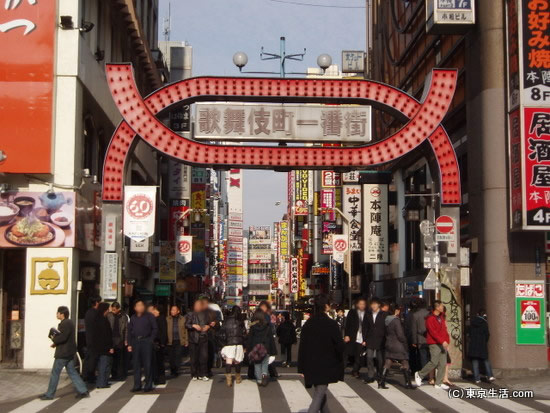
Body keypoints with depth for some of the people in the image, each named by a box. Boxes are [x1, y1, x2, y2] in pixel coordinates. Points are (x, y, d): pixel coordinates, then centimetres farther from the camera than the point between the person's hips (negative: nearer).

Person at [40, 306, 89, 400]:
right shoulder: (69, 323, 15)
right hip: (69, 353, 10)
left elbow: (63, 337, -27)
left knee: (55, 373, -1)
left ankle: (49, 394, 7)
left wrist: (54, 339, -9)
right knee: (72, 372, 12)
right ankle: (83, 391, 9)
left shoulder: (65, 324, -17)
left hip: (63, 353, -10)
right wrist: (56, 342, 5)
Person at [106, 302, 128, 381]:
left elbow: (126, 329, 2)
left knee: (120, 359, 2)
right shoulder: (109, 315, 2)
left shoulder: (123, 316, 0)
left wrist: (126, 340, -3)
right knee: (113, 358, 4)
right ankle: (113, 374, 12)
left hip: (120, 340, -1)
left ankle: (121, 375, 8)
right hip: (111, 339, 1)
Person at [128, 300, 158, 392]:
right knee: (136, 364, 5)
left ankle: (148, 385, 5)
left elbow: (155, 329, 1)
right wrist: (129, 344, 7)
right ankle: (137, 385, 11)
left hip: (146, 341, -4)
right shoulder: (133, 318, 13)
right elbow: (129, 331, 14)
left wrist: (151, 339, -8)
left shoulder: (149, 316, 1)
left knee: (147, 364, -2)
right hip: (135, 342, 4)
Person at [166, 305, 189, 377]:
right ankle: (172, 371, 16)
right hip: (170, 341, 1)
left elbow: (185, 331, 5)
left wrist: (186, 341, 1)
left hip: (179, 341, -1)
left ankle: (176, 371, 2)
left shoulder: (183, 319, 6)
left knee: (178, 357, -5)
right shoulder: (167, 319, 6)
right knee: (171, 357, 5)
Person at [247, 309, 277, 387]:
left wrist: (249, 350, 6)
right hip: (266, 348, 0)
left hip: (255, 348, 0)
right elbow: (271, 338, 2)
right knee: (265, 363, 8)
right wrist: (273, 350, 8)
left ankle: (259, 380, 6)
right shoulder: (267, 326, -2)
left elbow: (249, 339, 0)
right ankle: (264, 374, -17)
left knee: (257, 364, 9)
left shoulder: (253, 326, -3)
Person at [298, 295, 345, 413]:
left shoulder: (308, 324, 1)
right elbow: (339, 346, -12)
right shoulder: (331, 324, -14)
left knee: (320, 392, 22)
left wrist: (302, 368, 8)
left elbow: (302, 346, 3)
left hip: (311, 366, 5)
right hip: (326, 367, -5)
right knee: (319, 395, -4)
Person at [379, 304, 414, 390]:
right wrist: (405, 343, -5)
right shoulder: (396, 320, -17)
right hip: (398, 345, -7)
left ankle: (381, 382, 4)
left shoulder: (386, 320, 6)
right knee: (405, 364, 4)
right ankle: (408, 383, 7)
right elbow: (400, 334, -17)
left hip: (388, 344, 7)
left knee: (387, 365, 8)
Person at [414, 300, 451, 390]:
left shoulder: (441, 317, 15)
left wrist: (447, 340, 9)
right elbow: (433, 332, -16)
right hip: (434, 344, -8)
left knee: (443, 364, 3)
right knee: (434, 362, -10)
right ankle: (419, 375, 9)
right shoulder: (430, 318, -10)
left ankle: (439, 383, 8)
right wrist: (442, 341, -20)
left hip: (443, 344, 8)